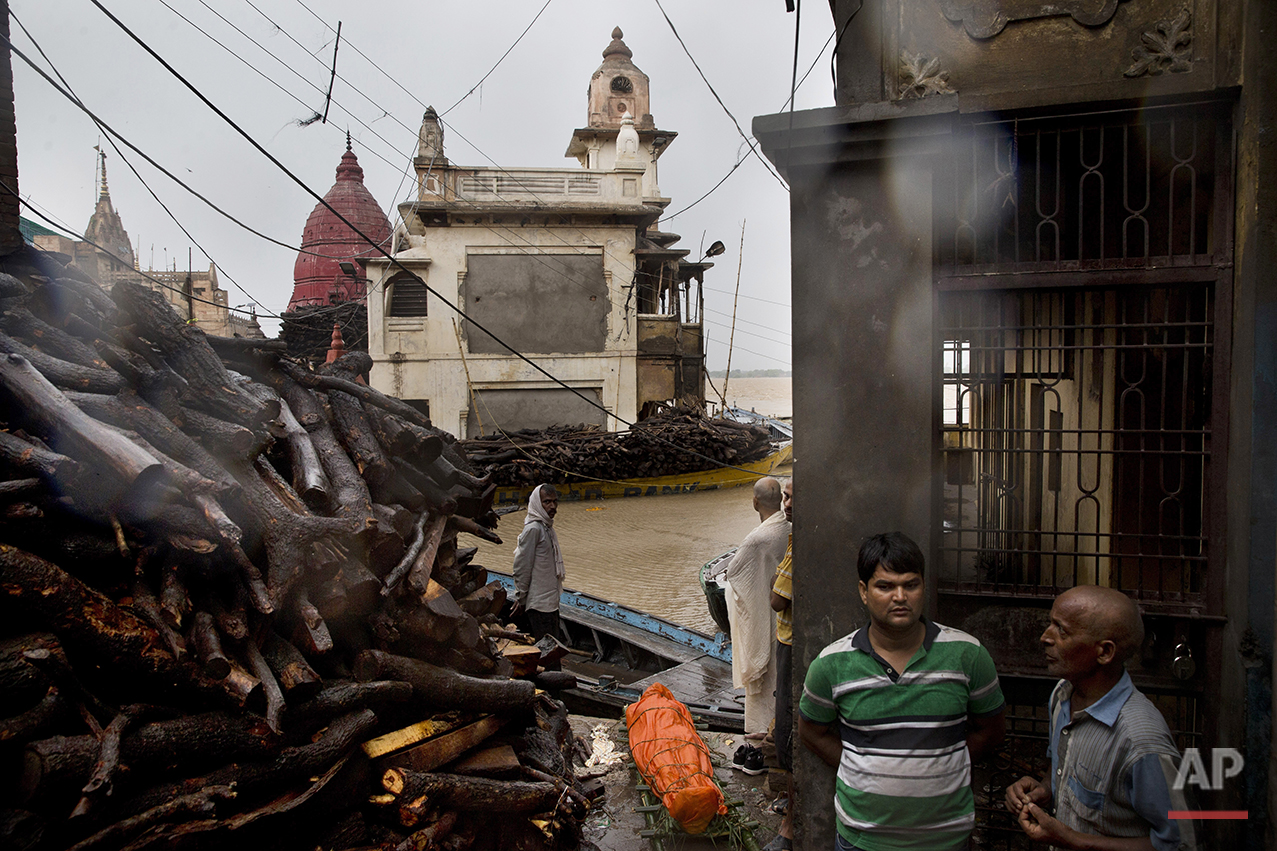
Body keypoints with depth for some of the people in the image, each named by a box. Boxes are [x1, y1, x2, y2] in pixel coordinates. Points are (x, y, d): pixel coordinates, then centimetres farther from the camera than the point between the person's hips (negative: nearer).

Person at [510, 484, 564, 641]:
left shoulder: (547, 527, 11)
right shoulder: (533, 529, -18)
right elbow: (522, 567, -16)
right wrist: (521, 599, -12)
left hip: (550, 600, 9)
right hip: (539, 603, -9)